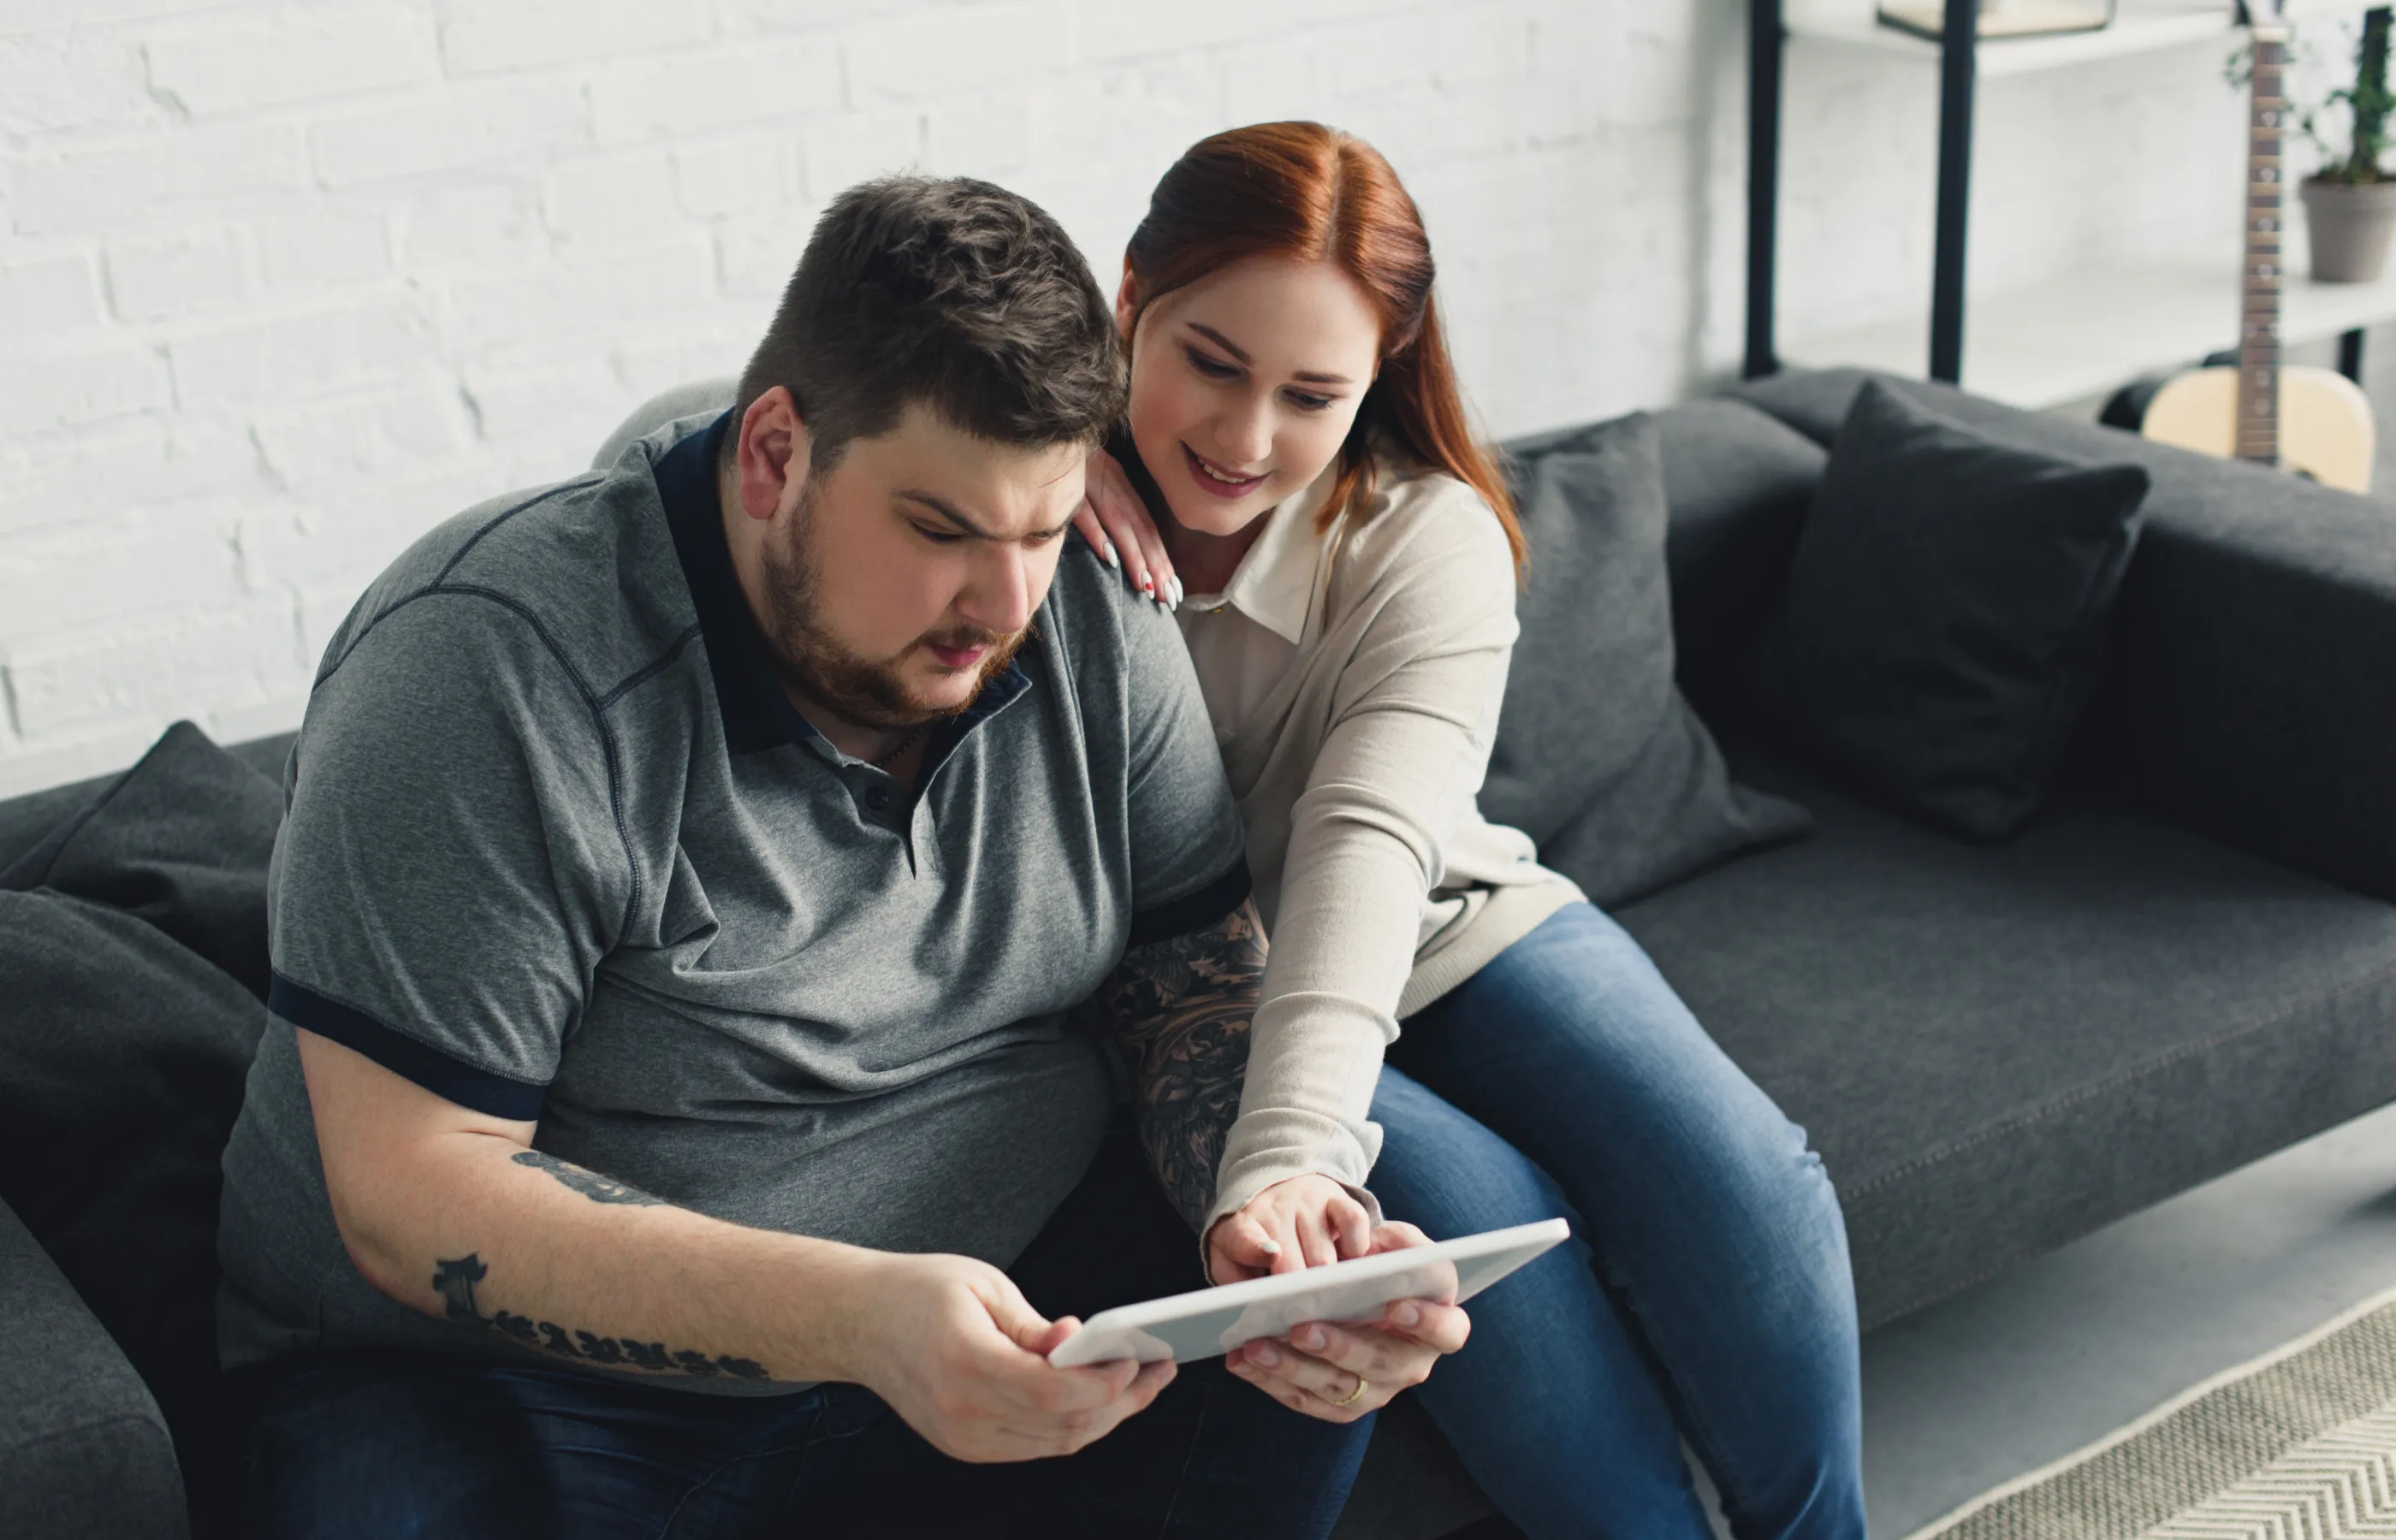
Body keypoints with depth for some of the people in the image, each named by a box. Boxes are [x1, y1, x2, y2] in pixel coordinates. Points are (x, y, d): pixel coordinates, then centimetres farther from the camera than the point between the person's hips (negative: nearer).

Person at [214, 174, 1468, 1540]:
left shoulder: (1094, 624, -3)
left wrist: (1290, 1211, -20)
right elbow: (414, 1194, -23)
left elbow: (1204, 995, 3)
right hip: (524, 1386, -4)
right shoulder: (493, 677, -22)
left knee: (1326, 1349, -17)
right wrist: (847, 1317, -36)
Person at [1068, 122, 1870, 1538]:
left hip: (1446, 938, 2)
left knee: (1741, 1186, -22)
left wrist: (1286, 1154, -47)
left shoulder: (1430, 540, -15)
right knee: (1483, 1223, -30)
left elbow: (1370, 838, -31)